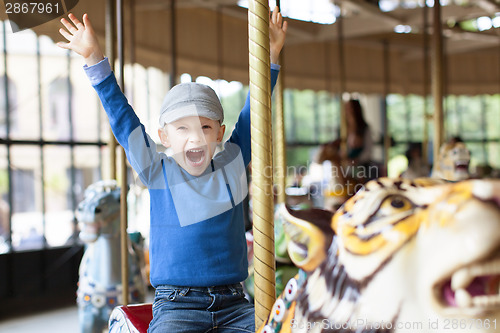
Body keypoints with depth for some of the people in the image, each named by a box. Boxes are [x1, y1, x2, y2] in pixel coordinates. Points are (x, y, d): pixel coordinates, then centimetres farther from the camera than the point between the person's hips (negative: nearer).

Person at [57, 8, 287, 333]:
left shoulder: (231, 166, 6)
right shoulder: (158, 174, 1)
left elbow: (252, 113, 12)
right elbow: (121, 114, 1)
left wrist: (271, 54, 9)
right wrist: (95, 58, -1)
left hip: (233, 304, 3)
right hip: (176, 305, -2)